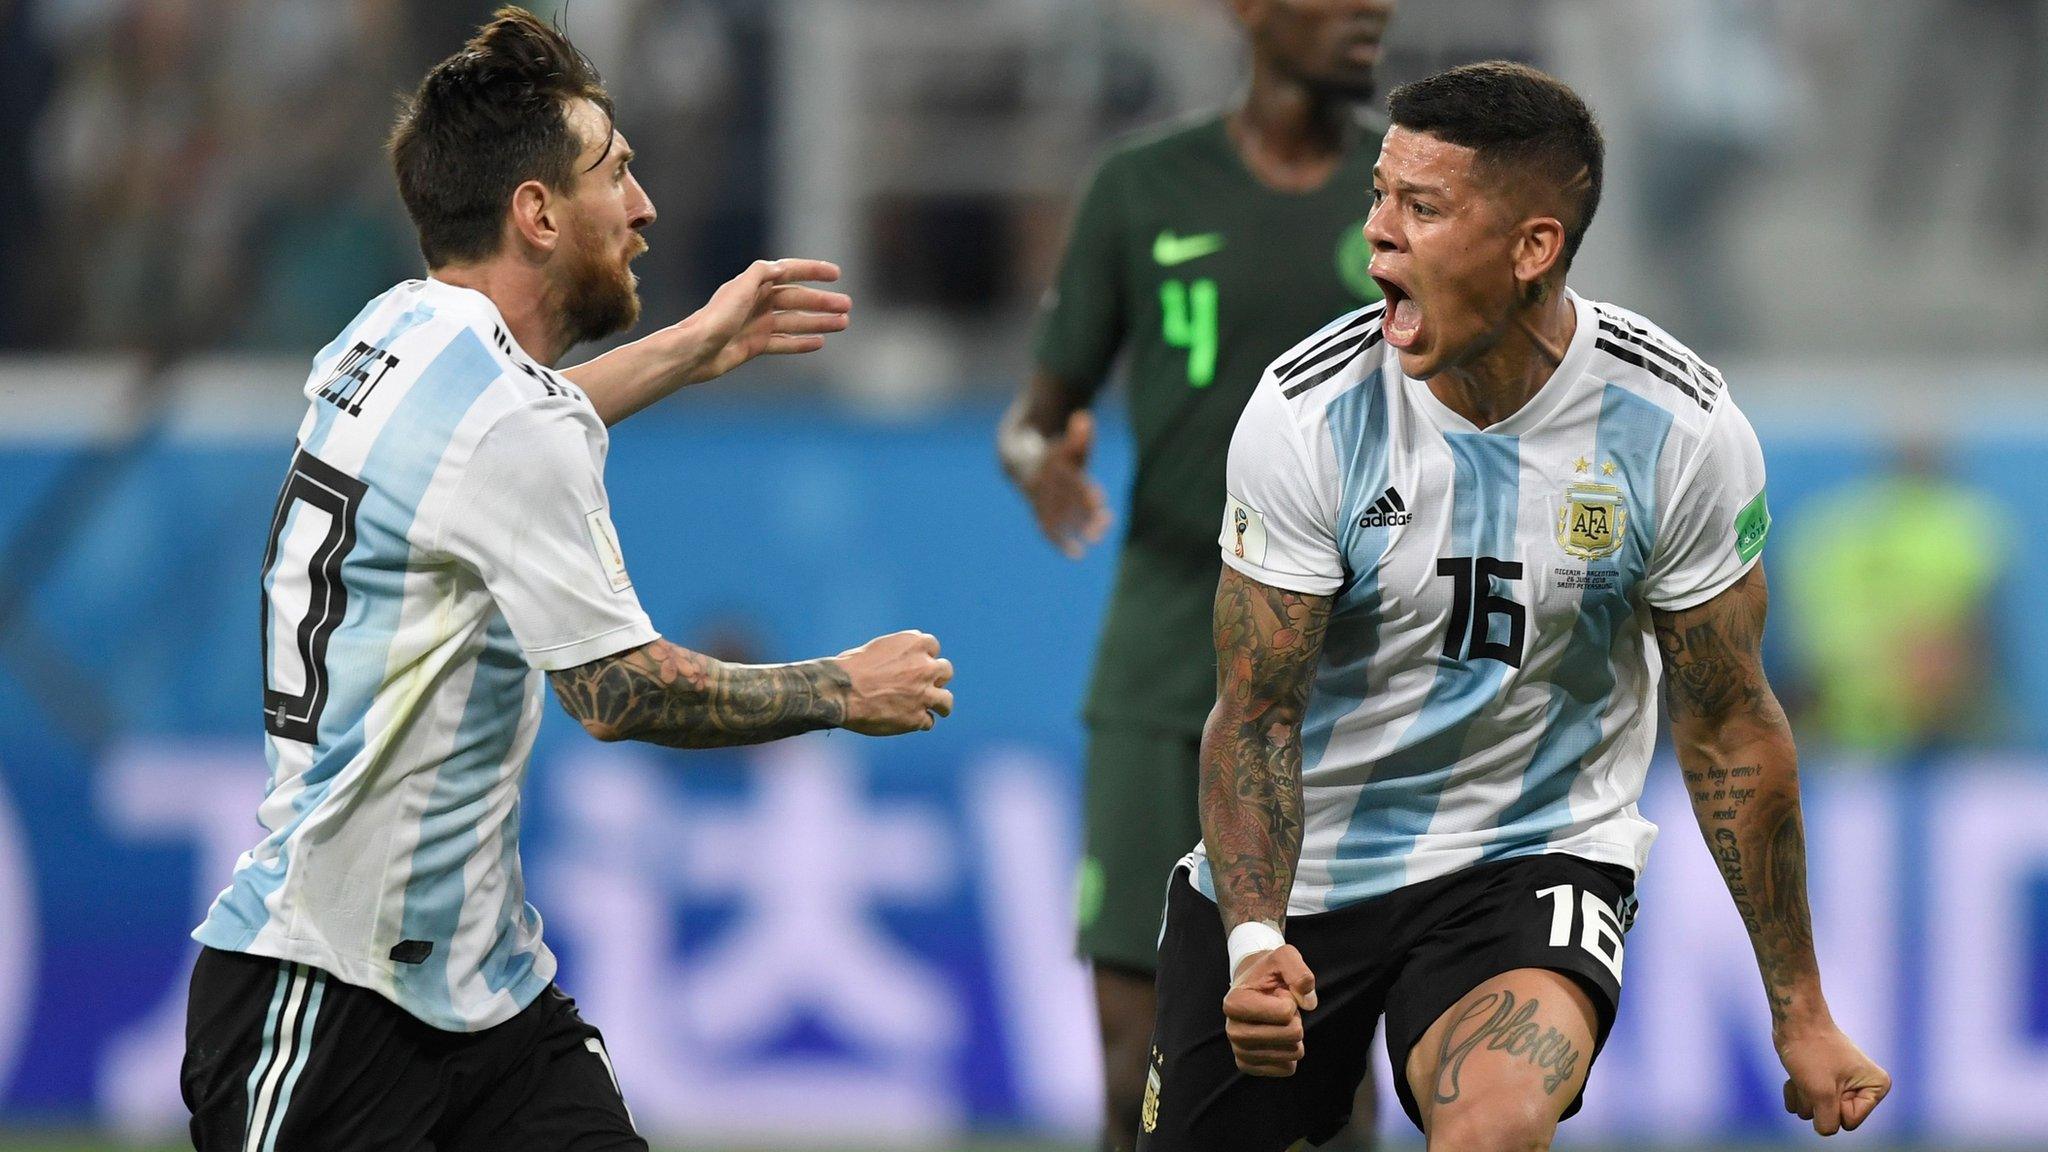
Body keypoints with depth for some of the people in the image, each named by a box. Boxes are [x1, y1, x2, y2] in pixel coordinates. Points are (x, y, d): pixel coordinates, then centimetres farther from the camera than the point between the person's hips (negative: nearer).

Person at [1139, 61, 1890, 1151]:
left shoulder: (1678, 429, -16)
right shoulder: (1308, 412, -17)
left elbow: (1728, 731, -4)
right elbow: (1258, 716, -13)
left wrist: (1800, 1012, 1)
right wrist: (1255, 942, -30)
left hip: (1534, 860, -2)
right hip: (1301, 862, 2)